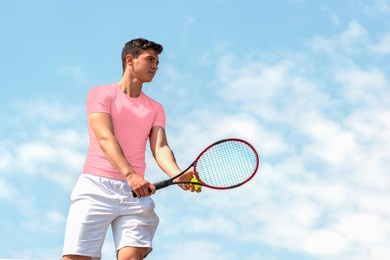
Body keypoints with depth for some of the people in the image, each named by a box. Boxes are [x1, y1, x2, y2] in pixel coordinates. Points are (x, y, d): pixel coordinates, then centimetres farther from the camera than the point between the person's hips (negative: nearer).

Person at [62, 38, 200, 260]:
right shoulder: (101, 94, 6)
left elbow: (160, 148, 4)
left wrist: (178, 175, -19)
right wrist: (130, 174, -26)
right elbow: (105, 139, -9)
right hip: (96, 186, -3)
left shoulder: (155, 108, 20)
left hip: (136, 191, 3)